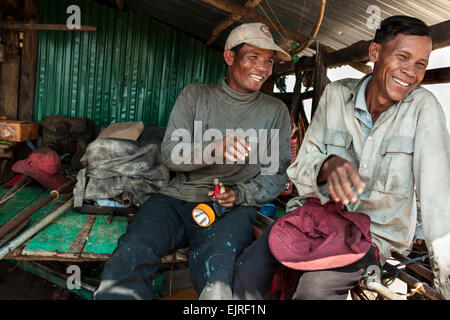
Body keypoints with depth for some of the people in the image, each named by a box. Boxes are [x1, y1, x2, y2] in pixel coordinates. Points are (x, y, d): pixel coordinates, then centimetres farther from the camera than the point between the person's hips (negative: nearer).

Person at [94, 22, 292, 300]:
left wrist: (240, 194, -7)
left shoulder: (277, 111, 12)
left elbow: (278, 175, 12)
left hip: (234, 207, 0)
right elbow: (170, 153, 2)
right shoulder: (195, 95, 12)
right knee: (128, 259, -27)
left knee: (216, 271, -33)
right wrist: (214, 149, -18)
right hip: (180, 197, 1)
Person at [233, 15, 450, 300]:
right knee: (250, 271, -20)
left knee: (315, 286, -29)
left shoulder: (423, 106, -9)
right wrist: (329, 165, -28)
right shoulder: (336, 94, -3)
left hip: (377, 231, -1)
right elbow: (302, 167, -4)